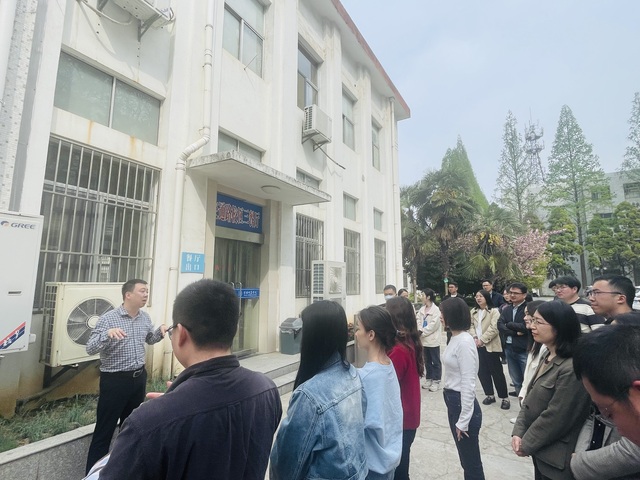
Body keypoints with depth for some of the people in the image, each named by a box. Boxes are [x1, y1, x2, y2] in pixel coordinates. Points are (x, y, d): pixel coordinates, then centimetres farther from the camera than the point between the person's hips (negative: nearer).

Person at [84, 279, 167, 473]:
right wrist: (107, 334, -36)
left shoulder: (145, 317, 3)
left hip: (139, 377, 6)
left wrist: (160, 331, -3)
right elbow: (90, 349, -18)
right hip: (115, 380, -6)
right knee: (104, 431, 4)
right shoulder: (108, 318, -14)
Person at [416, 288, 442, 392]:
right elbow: (418, 320, 3)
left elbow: (433, 325, -19)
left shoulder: (436, 309, -15)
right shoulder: (422, 309, 6)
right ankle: (429, 379, 29)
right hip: (424, 339, 7)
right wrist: (419, 331, -14)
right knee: (427, 361, 17)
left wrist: (422, 332, -18)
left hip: (433, 339, -7)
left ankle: (436, 381, 16)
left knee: (435, 361, 6)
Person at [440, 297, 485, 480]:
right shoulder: (455, 338, 5)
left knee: (472, 463, 10)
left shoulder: (464, 342, -23)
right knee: (465, 460, 23)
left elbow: (468, 384, -22)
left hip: (463, 404, -9)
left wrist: (463, 420, -18)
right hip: (453, 402, 9)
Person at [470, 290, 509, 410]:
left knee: (496, 372, 1)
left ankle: (504, 398, 14)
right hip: (478, 346, 6)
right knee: (482, 371, 10)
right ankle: (490, 395, 25)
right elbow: (471, 326, 9)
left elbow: (493, 328, -16)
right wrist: (474, 337, -8)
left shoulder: (494, 311, -9)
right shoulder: (473, 312, 11)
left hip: (491, 346, -6)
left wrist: (482, 339, -17)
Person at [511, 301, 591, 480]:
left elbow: (555, 418, -23)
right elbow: (530, 399, 5)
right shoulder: (548, 357, 4)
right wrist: (518, 432, -4)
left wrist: (526, 444, -12)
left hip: (556, 457, -8)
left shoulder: (571, 369, -26)